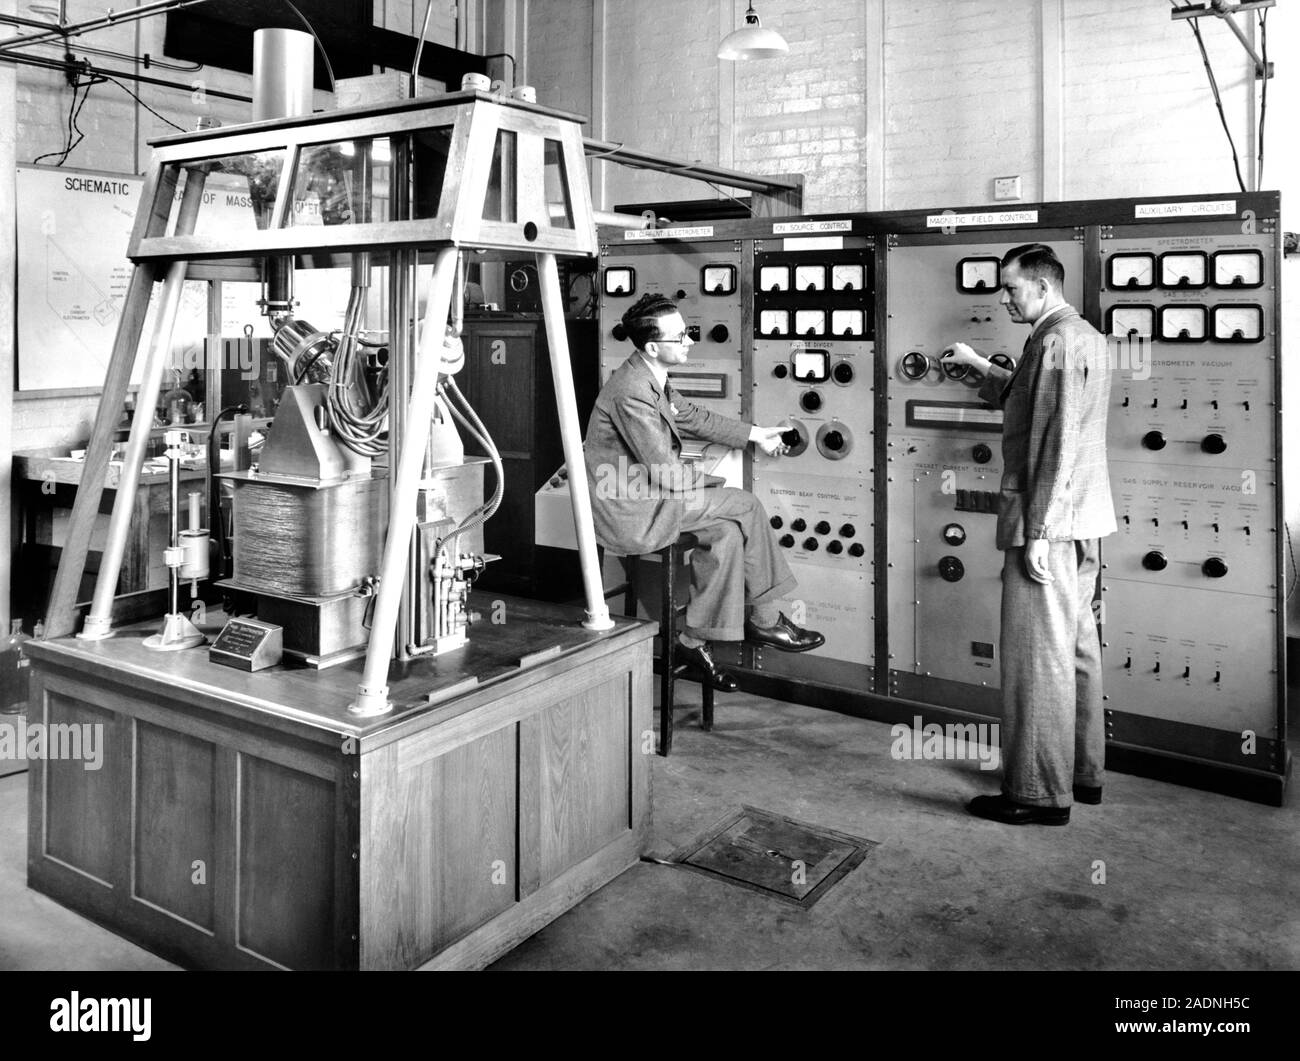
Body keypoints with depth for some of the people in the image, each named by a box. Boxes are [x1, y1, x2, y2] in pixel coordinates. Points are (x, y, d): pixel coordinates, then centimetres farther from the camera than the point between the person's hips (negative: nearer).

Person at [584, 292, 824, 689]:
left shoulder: (652, 378, 7)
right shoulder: (631, 392, -24)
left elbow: (694, 417, 23)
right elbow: (664, 472, -22)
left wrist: (755, 434, 24)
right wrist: (715, 484, -5)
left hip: (647, 492, 9)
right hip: (630, 511, -9)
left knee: (726, 532, -3)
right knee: (746, 507, -12)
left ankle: (697, 640, 6)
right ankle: (765, 620, 1)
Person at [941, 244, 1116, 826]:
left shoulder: (1057, 341, -15)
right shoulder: (1086, 336, 16)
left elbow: (1057, 443, -22)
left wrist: (1038, 531, -22)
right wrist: (978, 365, 28)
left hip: (1048, 520, -10)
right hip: (1084, 521, 10)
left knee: (1037, 658, -4)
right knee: (1076, 647, 16)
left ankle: (1041, 794, 5)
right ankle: (1083, 772, 27)